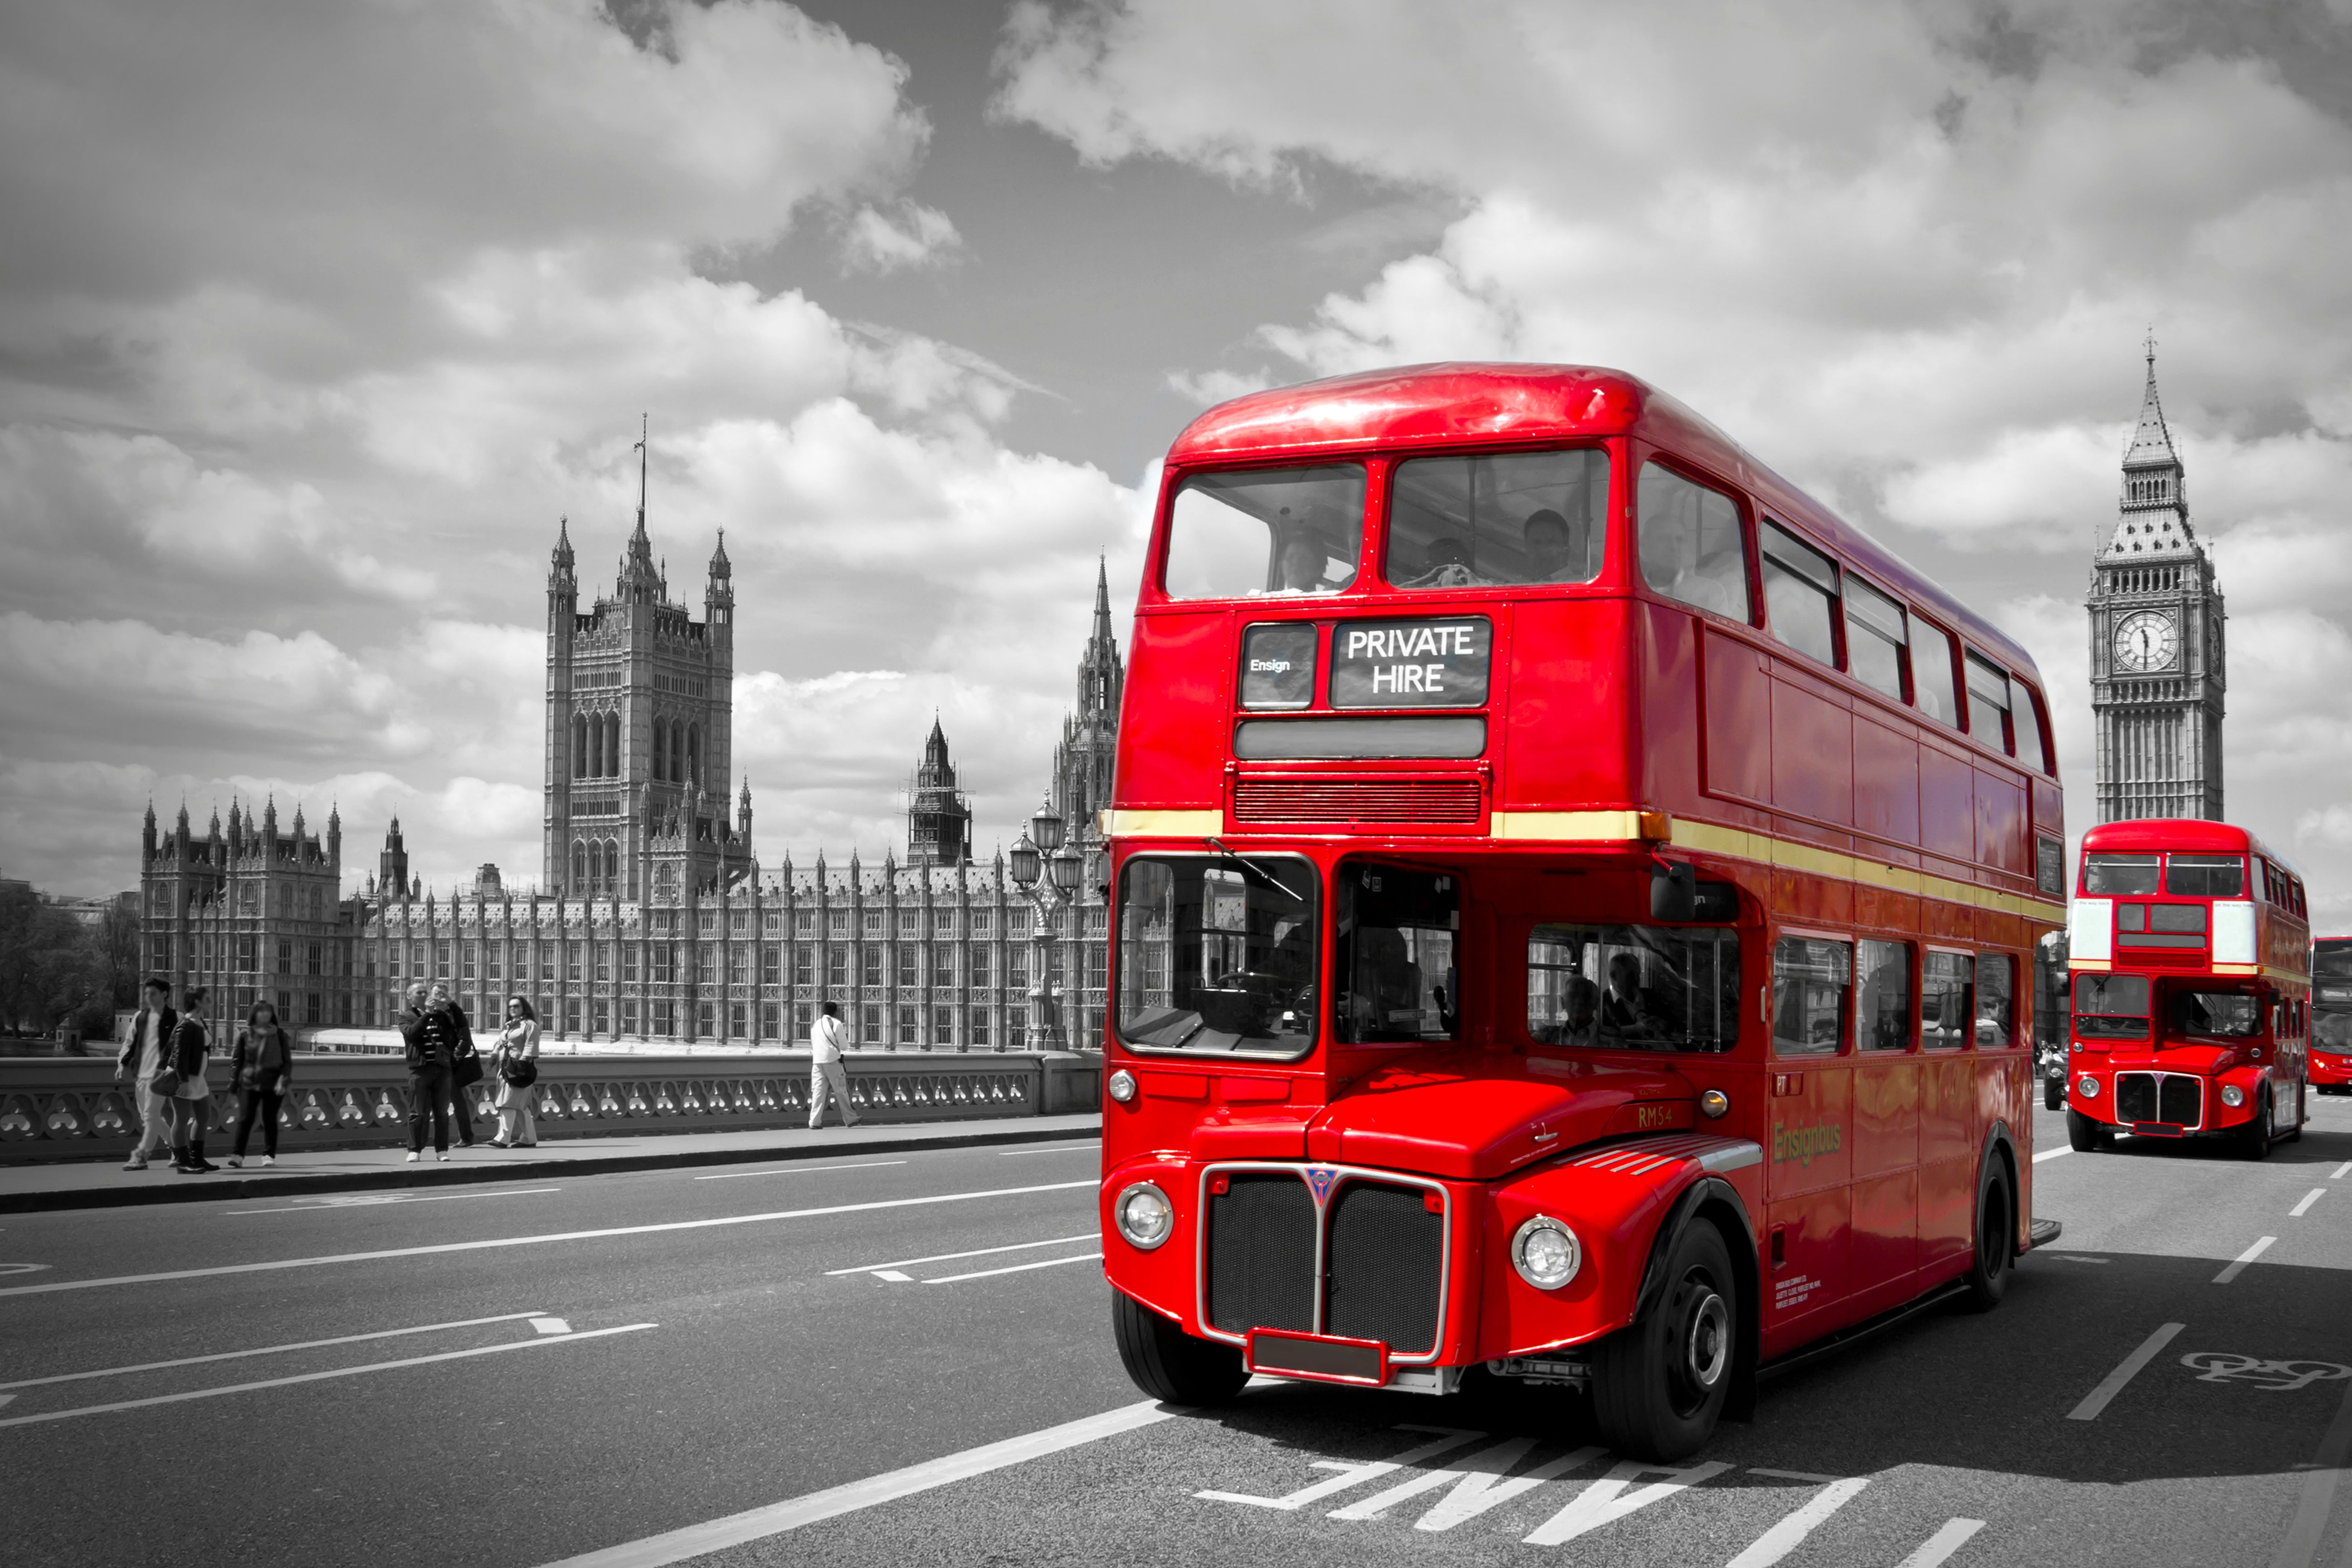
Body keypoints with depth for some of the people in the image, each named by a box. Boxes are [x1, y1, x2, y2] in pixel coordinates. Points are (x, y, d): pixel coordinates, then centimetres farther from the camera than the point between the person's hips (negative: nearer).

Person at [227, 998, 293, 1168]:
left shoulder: (279, 1034, 4)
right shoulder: (245, 1034, 4)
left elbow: (287, 1061, 4)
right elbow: (237, 1061, 8)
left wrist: (284, 1081, -9)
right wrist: (234, 1084, 3)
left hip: (272, 1084, 0)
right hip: (249, 1084, 0)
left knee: (270, 1119, 5)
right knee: (244, 1119, -5)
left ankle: (269, 1155, 12)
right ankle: (237, 1155, -5)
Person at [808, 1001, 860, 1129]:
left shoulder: (817, 1024, 13)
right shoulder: (837, 1024, -3)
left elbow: (813, 1043, 16)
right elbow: (843, 1044, -3)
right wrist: (846, 1032, 12)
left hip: (817, 1061, 4)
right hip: (832, 1060, -4)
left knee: (818, 1091, 1)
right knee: (841, 1091, 4)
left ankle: (815, 1121, -7)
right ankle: (850, 1120, 11)